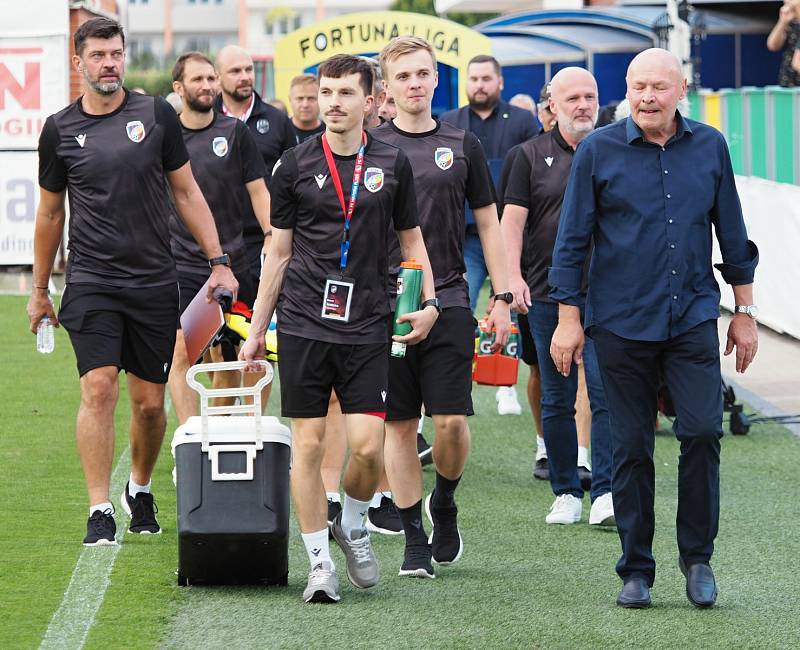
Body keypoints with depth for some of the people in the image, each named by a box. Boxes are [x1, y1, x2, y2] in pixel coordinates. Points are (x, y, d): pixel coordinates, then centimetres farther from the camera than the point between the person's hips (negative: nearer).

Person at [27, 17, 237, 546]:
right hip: (91, 282, -1)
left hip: (155, 281, 1)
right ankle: (100, 510, -11)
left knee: (150, 401, 5)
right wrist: (40, 291, 17)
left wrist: (218, 261, 3)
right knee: (100, 390, -13)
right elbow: (51, 213, 14)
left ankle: (140, 490, 29)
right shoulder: (61, 130, 4)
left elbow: (187, 193, 10)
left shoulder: (156, 115, 3)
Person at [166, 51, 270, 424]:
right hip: (180, 264, -1)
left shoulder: (234, 132, 4)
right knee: (182, 352, -12)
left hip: (231, 262, 1)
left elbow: (258, 191, 6)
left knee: (225, 356, 7)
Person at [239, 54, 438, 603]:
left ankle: (353, 525, 22)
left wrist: (428, 301, -1)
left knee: (368, 445, -7)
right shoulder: (296, 166, 3)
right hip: (303, 325, 0)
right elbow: (279, 251, 9)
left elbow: (411, 239, 14)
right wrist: (257, 329, 9)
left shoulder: (391, 164, 5)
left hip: (367, 327, 0)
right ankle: (320, 562, 8)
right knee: (309, 444, -1)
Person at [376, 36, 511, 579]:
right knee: (400, 425, 1)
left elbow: (489, 224, 12)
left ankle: (444, 505, 20)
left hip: (449, 302, 0)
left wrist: (502, 298, 6)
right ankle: (414, 539, 9)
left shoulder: (462, 146, 7)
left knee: (452, 421, -7)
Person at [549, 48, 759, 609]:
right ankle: (637, 571, 13)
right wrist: (568, 317, -1)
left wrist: (745, 313, 12)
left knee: (703, 431, -12)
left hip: (693, 316, 1)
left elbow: (732, 235, 12)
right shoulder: (599, 151, -1)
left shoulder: (710, 148, 5)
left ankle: (698, 557, 5)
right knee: (631, 447, 3)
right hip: (622, 322, -1)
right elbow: (572, 240, 2)